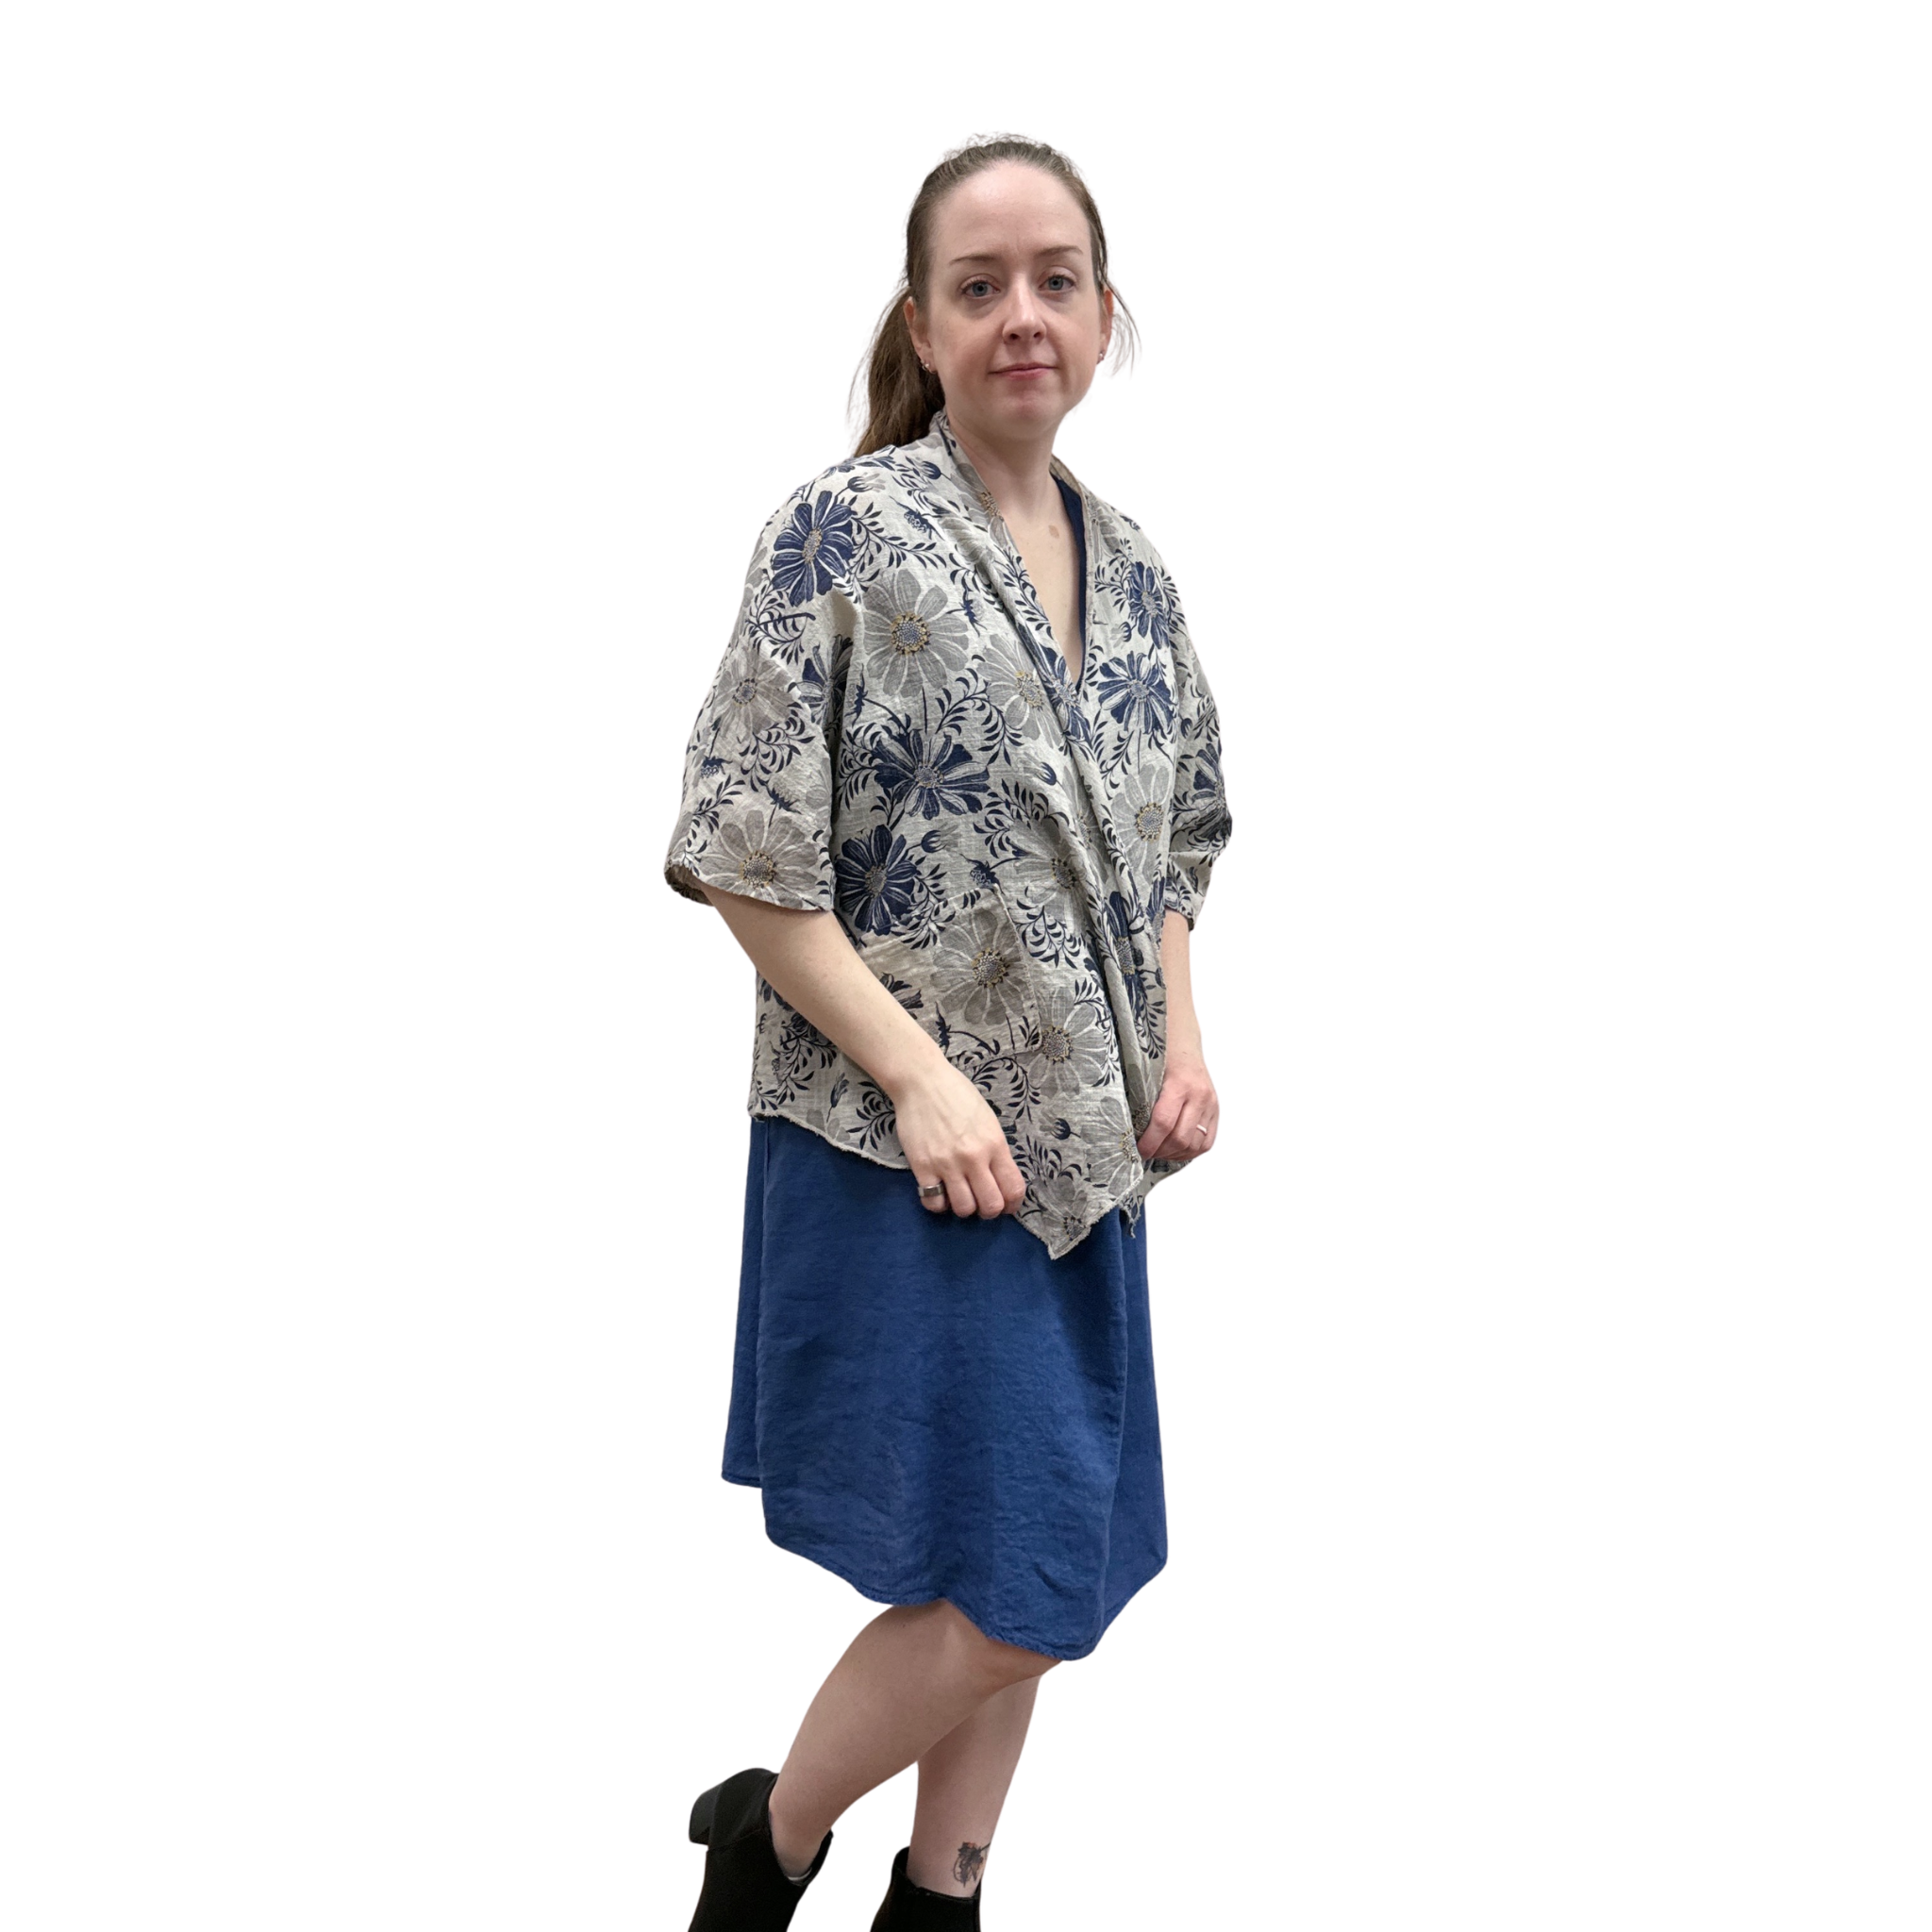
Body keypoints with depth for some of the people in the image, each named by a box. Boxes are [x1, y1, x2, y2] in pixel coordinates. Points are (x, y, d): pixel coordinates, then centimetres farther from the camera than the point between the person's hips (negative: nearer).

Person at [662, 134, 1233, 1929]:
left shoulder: (1128, 565, 9)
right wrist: (921, 1076, -18)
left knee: (1047, 1572, 13)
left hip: (1080, 1146, 7)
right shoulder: (841, 534, -11)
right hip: (901, 1151, -7)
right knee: (1006, 1587, -6)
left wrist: (1181, 1042, 3)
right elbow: (747, 859, -13)